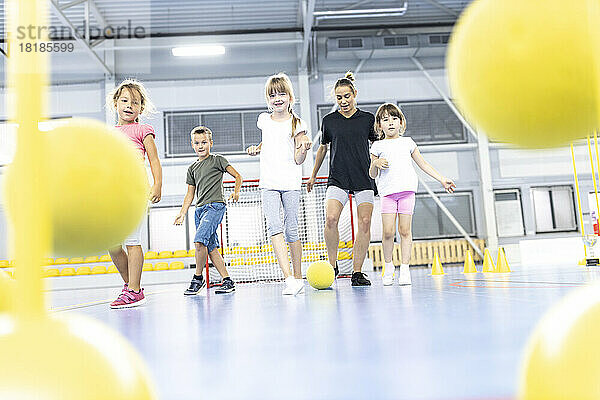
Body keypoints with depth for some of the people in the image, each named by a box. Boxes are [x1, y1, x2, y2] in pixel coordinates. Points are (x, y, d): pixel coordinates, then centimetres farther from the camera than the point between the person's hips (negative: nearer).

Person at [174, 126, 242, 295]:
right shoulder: (193, 168, 19)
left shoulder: (217, 160, 3)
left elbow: (237, 176, 3)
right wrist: (182, 213, 12)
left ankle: (198, 278, -4)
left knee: (199, 240, -21)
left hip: (215, 205, -7)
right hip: (200, 209, 7)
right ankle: (227, 281, 10)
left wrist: (236, 192, -15)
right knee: (211, 248, 4)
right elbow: (190, 193, 21)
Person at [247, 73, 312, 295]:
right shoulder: (264, 120, 12)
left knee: (291, 229, 1)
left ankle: (298, 277, 18)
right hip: (268, 184, 3)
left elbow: (298, 160, -2)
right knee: (274, 225, -17)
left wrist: (304, 148, -21)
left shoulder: (297, 124, 1)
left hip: (291, 183, -2)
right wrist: (257, 148, 15)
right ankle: (288, 278, -23)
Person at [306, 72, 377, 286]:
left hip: (364, 179, 1)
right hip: (337, 178, 0)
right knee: (331, 219, -20)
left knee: (365, 222, -7)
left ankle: (357, 272, 3)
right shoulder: (329, 120, 8)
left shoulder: (368, 119, 7)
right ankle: (332, 265, -1)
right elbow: (323, 148, 20)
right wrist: (313, 175, 25)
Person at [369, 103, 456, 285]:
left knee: (405, 230, -2)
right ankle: (388, 266, 13)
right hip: (387, 192, -1)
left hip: (407, 190, 1)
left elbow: (423, 164, 20)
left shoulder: (407, 142, 15)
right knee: (388, 231, -8)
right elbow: (372, 175, 11)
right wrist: (375, 164, -10)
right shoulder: (378, 146, 11)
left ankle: (405, 268, 5)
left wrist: (442, 179, 17)